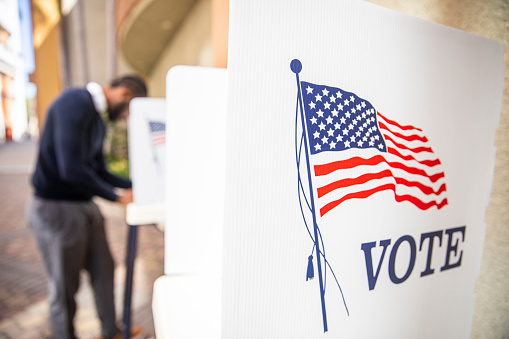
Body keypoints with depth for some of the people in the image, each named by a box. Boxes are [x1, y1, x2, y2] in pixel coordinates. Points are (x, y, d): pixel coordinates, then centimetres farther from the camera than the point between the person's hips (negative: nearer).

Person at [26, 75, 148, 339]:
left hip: (84, 206, 9)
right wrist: (116, 196, -15)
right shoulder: (75, 102, -18)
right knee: (65, 286, 9)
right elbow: (71, 169, -26)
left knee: (104, 270, 18)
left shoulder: (97, 121, 11)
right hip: (56, 208, -9)